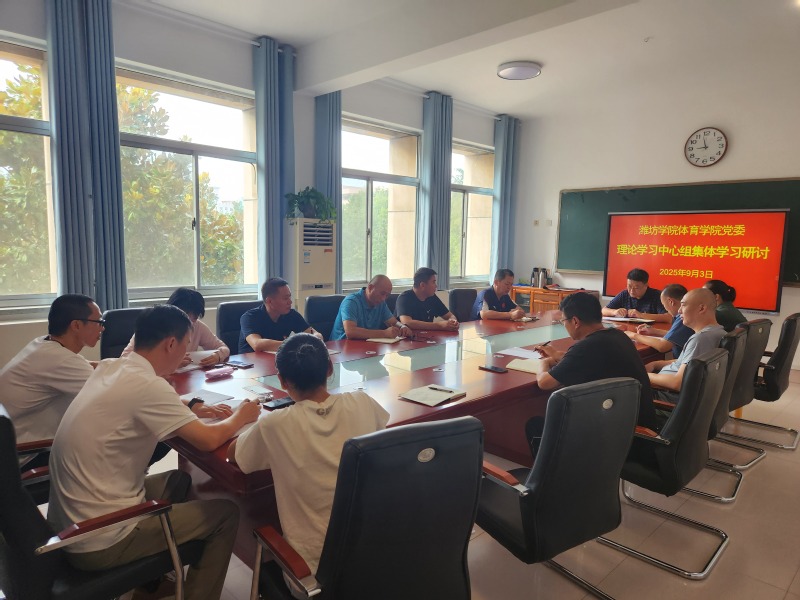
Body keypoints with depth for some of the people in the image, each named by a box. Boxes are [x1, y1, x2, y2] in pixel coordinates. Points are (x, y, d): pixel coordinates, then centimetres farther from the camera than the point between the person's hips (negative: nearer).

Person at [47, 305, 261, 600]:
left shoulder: (109, 367, 1)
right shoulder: (145, 384, -24)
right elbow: (209, 440, -19)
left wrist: (190, 414, 10)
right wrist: (239, 416, 0)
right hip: (99, 541, -8)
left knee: (178, 479, 25)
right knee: (226, 513, 2)